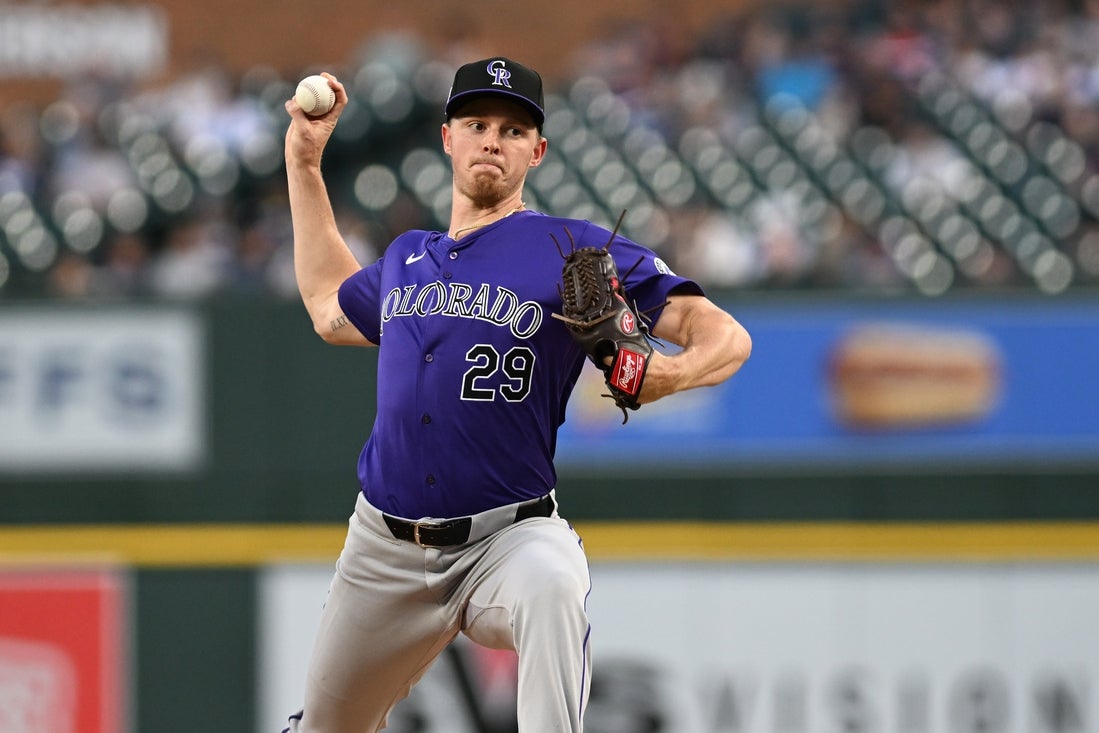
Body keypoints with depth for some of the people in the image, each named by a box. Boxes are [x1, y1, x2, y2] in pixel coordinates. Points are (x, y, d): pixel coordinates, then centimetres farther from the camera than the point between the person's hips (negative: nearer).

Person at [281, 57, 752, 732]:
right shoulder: (407, 258, 14)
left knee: (551, 583, -41)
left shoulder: (576, 249, -5)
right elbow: (331, 308, 36)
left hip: (507, 537, -5)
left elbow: (728, 338, -10)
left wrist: (676, 372, -34)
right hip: (386, 548, 5)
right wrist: (304, 160, 33)